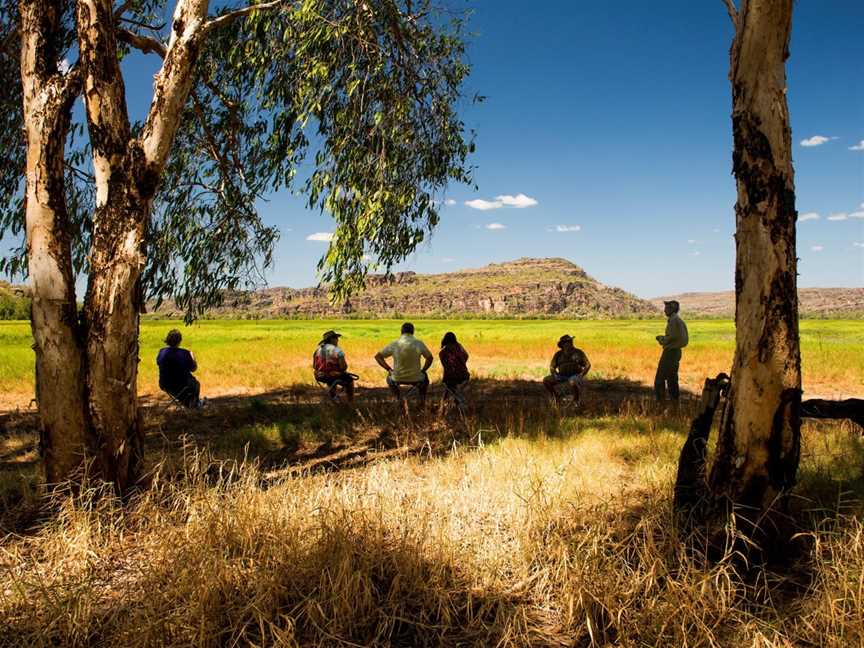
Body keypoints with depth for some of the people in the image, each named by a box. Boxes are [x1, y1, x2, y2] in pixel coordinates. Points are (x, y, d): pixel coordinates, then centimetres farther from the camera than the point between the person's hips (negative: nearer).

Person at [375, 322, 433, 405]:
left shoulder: (394, 344, -8)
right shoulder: (419, 344, -9)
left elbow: (377, 356, -2)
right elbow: (429, 358, 3)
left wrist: (389, 369, 5)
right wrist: (423, 370, 15)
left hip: (398, 379, 0)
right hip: (416, 379, 0)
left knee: (389, 377, 37)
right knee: (425, 377, 36)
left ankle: (398, 399, 25)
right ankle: (422, 401, 27)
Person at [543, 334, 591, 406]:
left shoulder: (579, 352, 0)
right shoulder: (558, 354, 5)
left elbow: (588, 364, -2)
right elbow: (552, 366, 9)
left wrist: (581, 375, -16)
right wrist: (554, 374, -12)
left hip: (575, 376, -3)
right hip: (562, 376, 3)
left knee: (573, 382, -40)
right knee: (546, 380, -17)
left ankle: (577, 399, -10)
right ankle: (555, 397, 5)